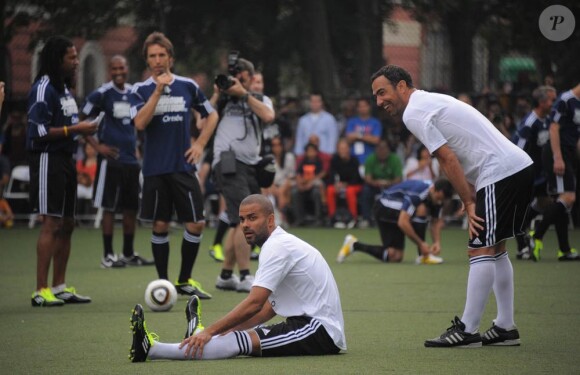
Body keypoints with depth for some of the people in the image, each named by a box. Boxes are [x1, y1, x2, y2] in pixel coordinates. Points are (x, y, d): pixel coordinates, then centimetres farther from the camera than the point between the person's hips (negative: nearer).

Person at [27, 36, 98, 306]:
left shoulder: (64, 87, 16)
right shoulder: (43, 88, -13)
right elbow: (40, 131, -20)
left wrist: (83, 129, 7)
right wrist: (74, 129, -17)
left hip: (65, 160, 10)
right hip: (48, 160, -10)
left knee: (66, 224, 12)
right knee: (51, 224, -11)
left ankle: (59, 287, 19)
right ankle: (41, 291, -10)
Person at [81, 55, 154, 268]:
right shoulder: (101, 94, -7)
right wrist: (97, 146, -11)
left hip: (131, 159, 6)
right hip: (111, 159, -6)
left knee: (131, 208, 9)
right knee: (109, 208, -3)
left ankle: (129, 254, 19)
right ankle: (108, 255, 2)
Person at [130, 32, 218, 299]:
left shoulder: (187, 86, 5)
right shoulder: (140, 90, 0)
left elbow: (211, 115, 18)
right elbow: (140, 123, -17)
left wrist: (200, 144, 5)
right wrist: (158, 90, -19)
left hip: (183, 166, 2)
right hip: (155, 169, -2)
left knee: (195, 224, -2)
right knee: (160, 226, 2)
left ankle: (185, 281, 14)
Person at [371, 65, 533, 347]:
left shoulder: (414, 113, -8)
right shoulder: (432, 103, 22)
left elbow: (448, 159, -13)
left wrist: (469, 204, -10)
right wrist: (472, 201, 9)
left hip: (500, 173, -10)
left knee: (480, 249, -10)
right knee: (495, 249, 15)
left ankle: (467, 331, -10)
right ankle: (505, 328, 17)